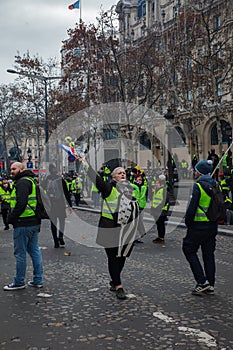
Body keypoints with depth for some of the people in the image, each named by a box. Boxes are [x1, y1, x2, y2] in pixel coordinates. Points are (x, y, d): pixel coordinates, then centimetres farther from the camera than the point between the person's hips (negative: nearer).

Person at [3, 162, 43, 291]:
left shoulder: (22, 182, -14)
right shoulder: (31, 181, 19)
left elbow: (21, 203, -24)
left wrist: (11, 218, -14)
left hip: (23, 224, -10)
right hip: (34, 222, 10)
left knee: (20, 253, 1)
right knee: (34, 250, 14)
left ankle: (19, 282, 10)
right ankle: (38, 280, 20)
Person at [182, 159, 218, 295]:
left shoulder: (198, 186, -15)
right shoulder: (216, 185, 8)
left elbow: (192, 207, -17)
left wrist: (188, 222, -5)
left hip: (199, 225, -7)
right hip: (213, 225, 7)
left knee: (189, 250, 6)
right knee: (209, 254, 13)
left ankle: (202, 281, -1)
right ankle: (210, 285, 17)